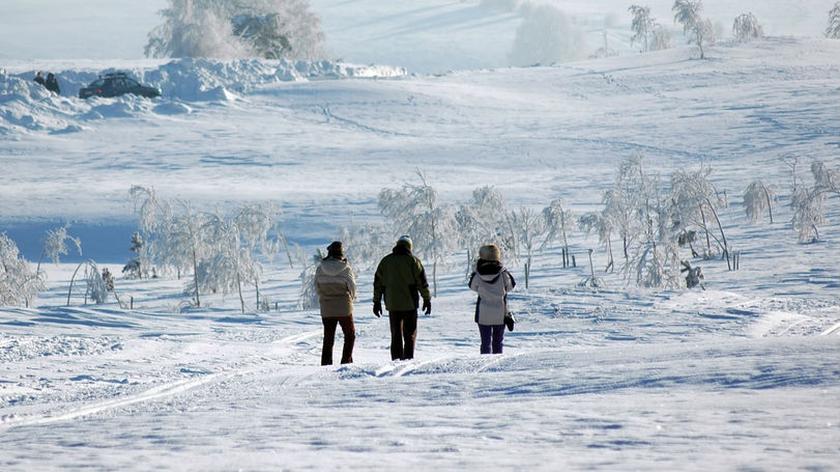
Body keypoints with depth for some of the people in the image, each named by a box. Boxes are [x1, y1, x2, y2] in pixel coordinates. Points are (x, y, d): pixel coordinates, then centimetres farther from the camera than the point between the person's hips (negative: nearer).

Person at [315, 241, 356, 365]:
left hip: (326, 308, 3)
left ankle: (326, 362, 7)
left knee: (328, 337, 11)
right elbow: (352, 286, -4)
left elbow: (317, 287, 1)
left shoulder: (320, 268, -5)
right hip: (344, 308, -3)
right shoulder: (345, 268, -12)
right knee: (350, 334, 13)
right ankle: (346, 360, 5)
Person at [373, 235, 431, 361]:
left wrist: (377, 302, 16)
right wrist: (427, 299, 3)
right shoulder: (413, 261, -3)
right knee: (410, 334, 2)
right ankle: (408, 359, -7)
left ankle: (396, 359, 4)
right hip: (409, 303, -3)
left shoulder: (385, 261, 8)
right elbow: (422, 282, -5)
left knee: (396, 334, 9)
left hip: (392, 304, 3)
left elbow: (378, 282, 10)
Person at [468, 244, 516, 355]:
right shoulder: (503, 274, -14)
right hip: (500, 313, 1)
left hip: (483, 314, -1)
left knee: (486, 341, 6)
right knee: (498, 341, 14)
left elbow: (473, 287, 4)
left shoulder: (477, 275, -14)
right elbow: (510, 286, 2)